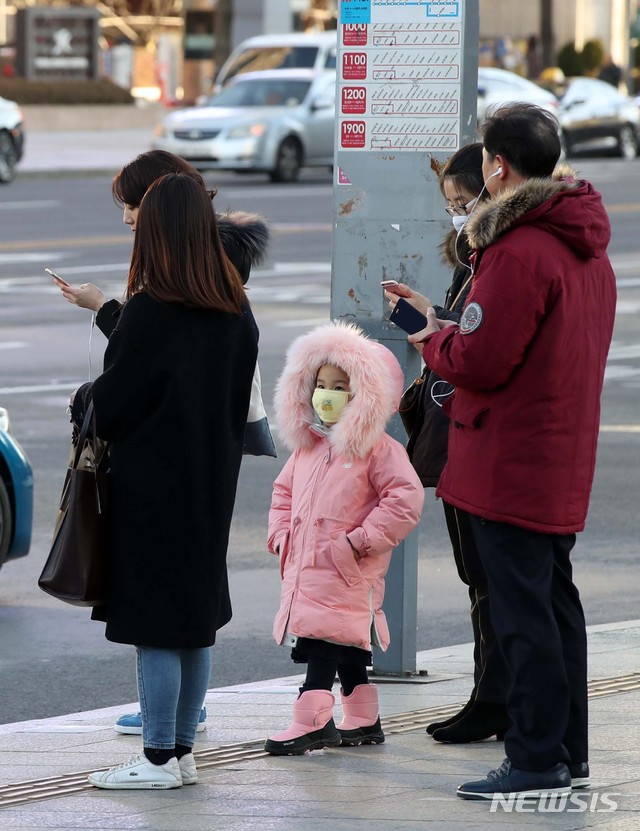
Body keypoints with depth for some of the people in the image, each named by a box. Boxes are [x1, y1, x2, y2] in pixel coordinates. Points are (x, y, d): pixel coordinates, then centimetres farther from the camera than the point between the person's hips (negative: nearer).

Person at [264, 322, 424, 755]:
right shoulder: (308, 446, 15)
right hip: (304, 568, 8)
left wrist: (360, 541, -17)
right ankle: (363, 721, 23)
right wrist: (282, 535, 11)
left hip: (345, 574, -8)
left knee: (322, 644, -15)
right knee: (347, 653, 15)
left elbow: (405, 497, -16)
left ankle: (312, 721, -16)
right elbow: (285, 491, 27)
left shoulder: (378, 449, -9)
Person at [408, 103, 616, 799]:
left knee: (521, 610, -4)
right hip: (565, 460, 9)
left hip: (511, 466, -9)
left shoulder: (518, 251, -20)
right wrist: (451, 330, 14)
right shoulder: (586, 245, 11)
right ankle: (567, 753, 22)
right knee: (554, 599, 16)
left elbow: (481, 362, -21)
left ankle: (536, 760, -1)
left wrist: (432, 338, -1)